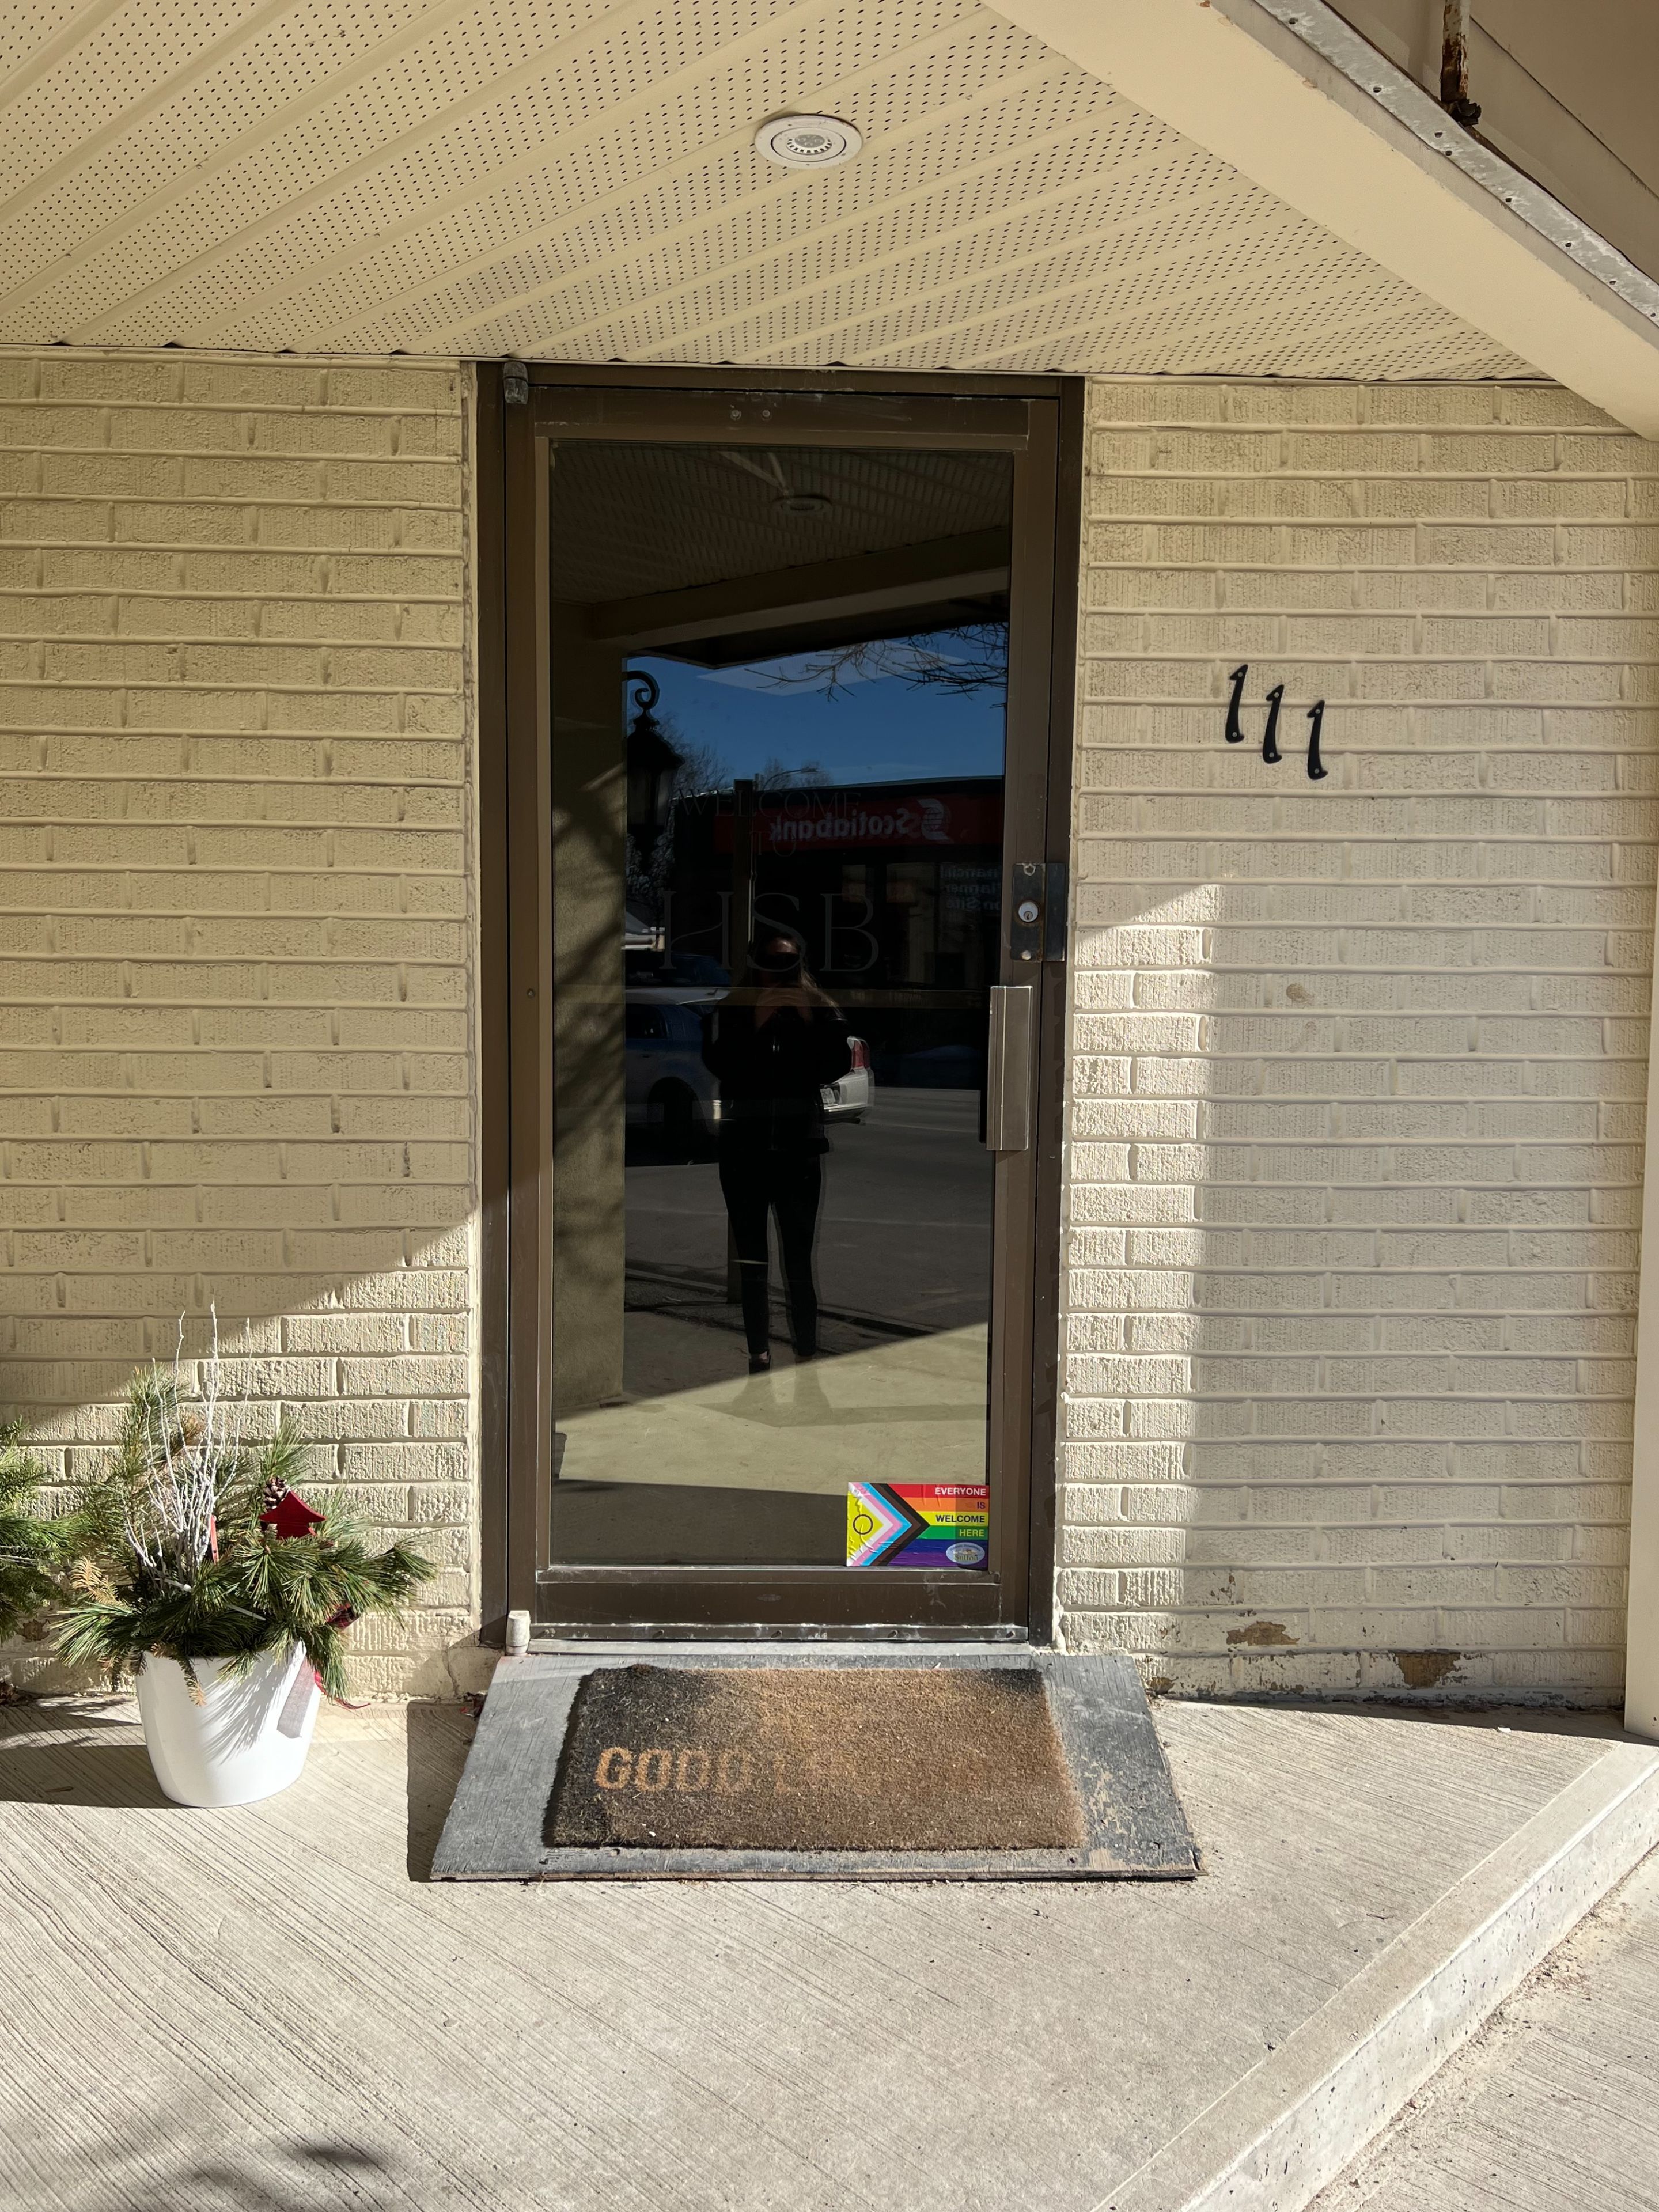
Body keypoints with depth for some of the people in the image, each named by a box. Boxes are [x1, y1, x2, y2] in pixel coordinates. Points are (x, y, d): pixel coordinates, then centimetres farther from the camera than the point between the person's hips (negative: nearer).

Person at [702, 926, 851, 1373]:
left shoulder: (820, 1010, 4)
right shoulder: (731, 1010, 2)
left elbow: (837, 1066, -7)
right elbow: (719, 1064, -12)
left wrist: (813, 1021, -16)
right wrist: (757, 1025, -18)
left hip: (800, 1147, -1)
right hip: (744, 1148, 1)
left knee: (799, 1258, -2)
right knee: (751, 1257, 8)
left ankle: (807, 1352, 4)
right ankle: (759, 1352, 15)